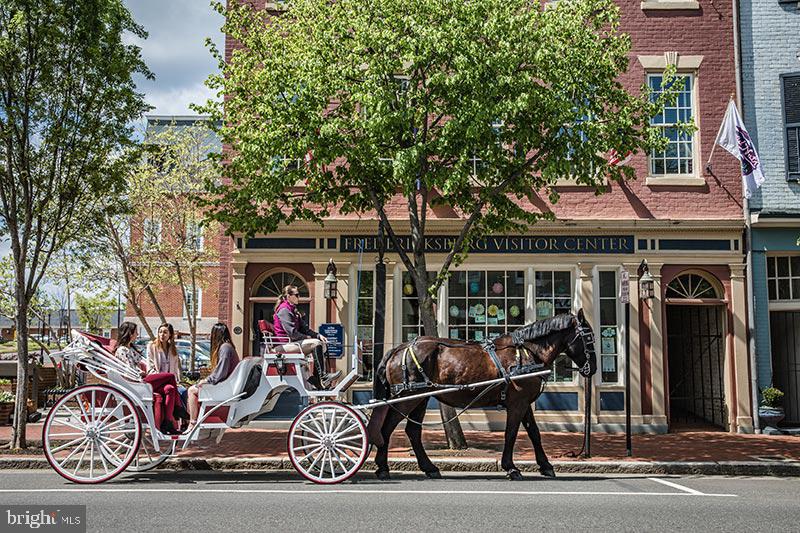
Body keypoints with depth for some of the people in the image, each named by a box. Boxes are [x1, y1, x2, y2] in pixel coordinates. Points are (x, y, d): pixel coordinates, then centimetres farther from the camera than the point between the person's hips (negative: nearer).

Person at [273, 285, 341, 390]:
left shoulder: (293, 310, 20)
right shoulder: (284, 310, -11)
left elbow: (304, 328, 17)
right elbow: (292, 332, -20)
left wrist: (318, 335, 2)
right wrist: (307, 338, -12)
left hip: (293, 341, 10)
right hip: (286, 343, -10)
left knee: (323, 344, -1)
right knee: (317, 344, -24)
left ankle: (315, 378, -11)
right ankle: (321, 378, -21)